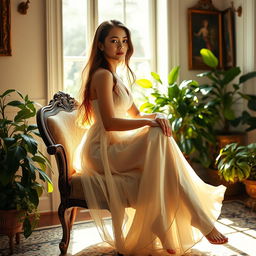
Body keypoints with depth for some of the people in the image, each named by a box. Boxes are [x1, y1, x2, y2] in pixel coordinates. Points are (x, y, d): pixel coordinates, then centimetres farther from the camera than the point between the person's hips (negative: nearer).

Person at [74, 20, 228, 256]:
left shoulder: (114, 77, 19)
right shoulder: (103, 75, -11)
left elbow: (135, 114, 16)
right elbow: (109, 122, -20)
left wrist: (157, 116, -4)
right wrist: (150, 122, -21)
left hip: (113, 148, 9)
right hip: (102, 151, -9)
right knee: (158, 137, -25)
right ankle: (202, 223, -22)